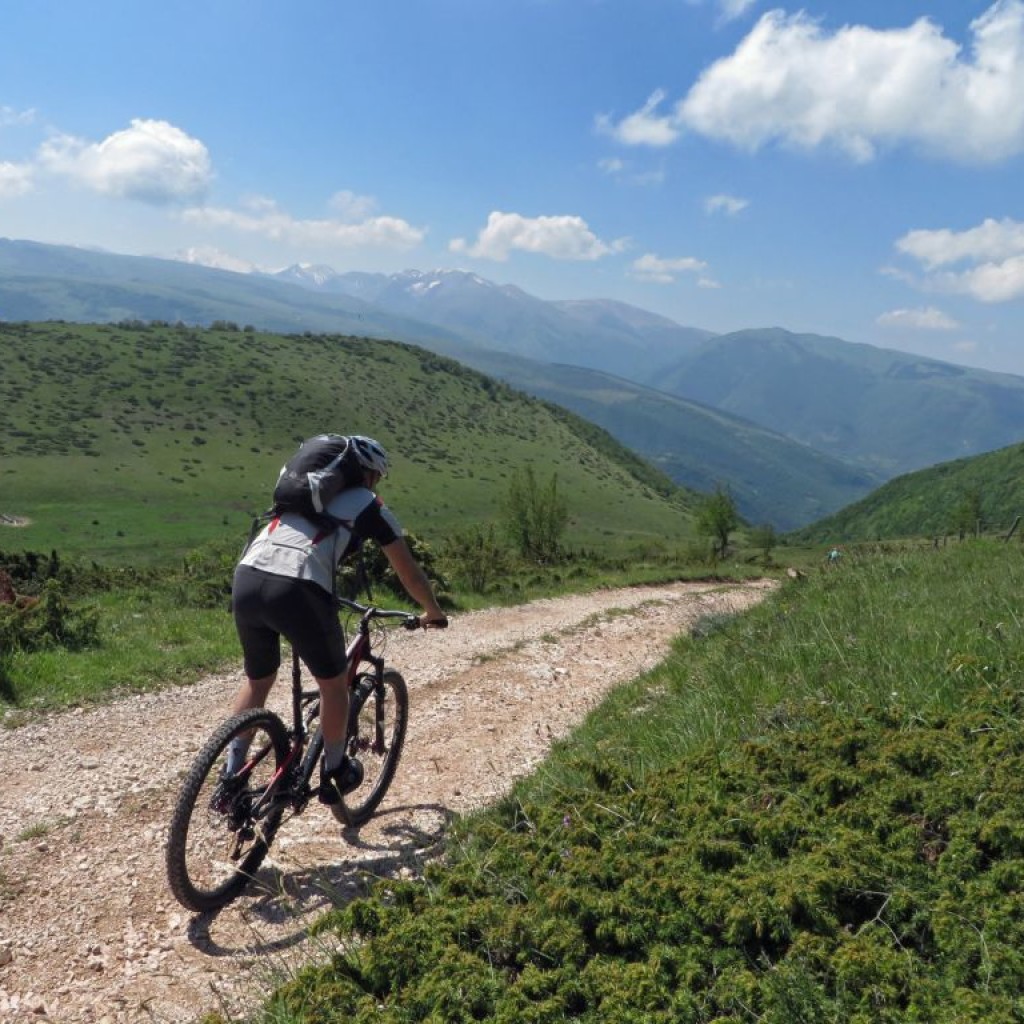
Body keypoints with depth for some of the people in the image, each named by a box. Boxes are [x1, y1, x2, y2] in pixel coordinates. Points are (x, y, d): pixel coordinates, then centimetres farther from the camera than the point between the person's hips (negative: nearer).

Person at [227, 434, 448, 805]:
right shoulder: (370, 505, 17)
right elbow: (409, 572, 23)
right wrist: (433, 612, 40)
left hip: (246, 578, 6)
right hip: (296, 589, -5)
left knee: (257, 679, 28)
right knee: (332, 682, 19)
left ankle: (231, 775, 28)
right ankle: (334, 772, 33)